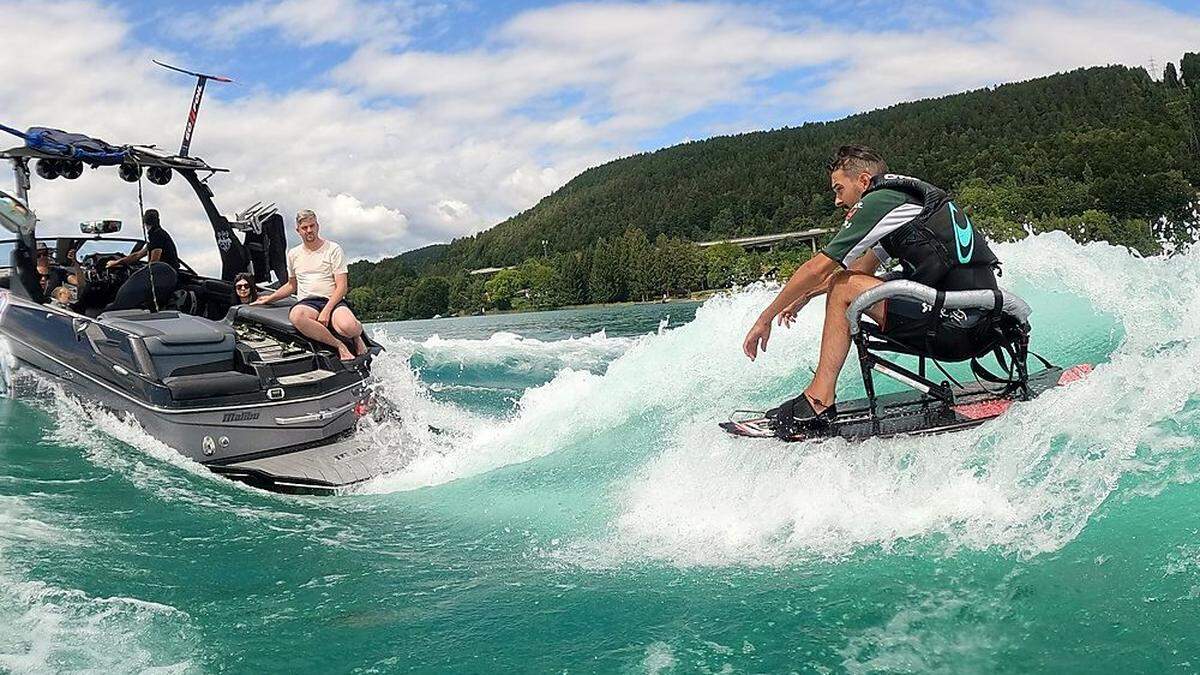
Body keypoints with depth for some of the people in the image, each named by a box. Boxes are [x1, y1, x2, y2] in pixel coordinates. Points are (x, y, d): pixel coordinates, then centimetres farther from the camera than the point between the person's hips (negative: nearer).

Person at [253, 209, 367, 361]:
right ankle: (339, 345, -25)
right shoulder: (293, 254, 18)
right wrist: (269, 298, 23)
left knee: (349, 328, -38)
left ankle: (357, 333, 3)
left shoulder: (333, 249, 4)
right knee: (296, 316, -39)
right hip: (307, 302, 3)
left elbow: (342, 286, -4)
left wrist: (327, 310, -16)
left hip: (333, 301, -3)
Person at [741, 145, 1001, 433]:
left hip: (958, 321, -10)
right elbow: (862, 269, 29)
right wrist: (805, 296, 29)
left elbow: (818, 269, -10)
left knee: (844, 288, -10)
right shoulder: (907, 196, 20)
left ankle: (819, 401, -10)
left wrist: (764, 319, -2)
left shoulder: (878, 201, -9)